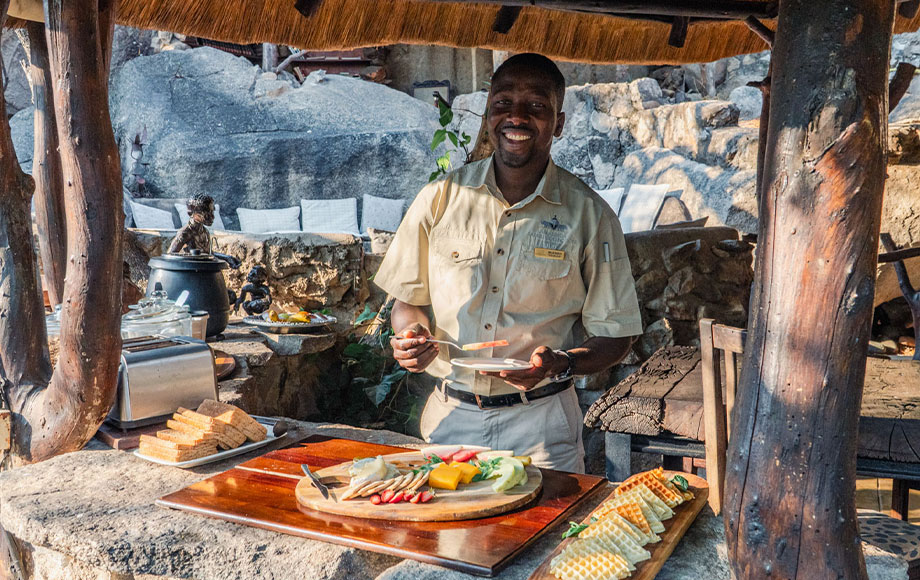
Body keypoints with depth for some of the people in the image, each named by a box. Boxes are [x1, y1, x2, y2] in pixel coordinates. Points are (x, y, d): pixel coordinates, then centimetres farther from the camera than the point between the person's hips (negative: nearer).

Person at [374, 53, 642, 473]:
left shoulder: (588, 214, -5)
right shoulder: (440, 198, 0)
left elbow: (615, 336, -2)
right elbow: (410, 299, 9)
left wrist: (561, 363, -21)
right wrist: (411, 334, -13)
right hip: (448, 419, 2)